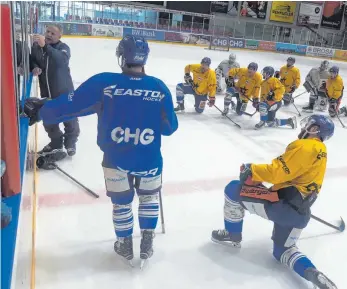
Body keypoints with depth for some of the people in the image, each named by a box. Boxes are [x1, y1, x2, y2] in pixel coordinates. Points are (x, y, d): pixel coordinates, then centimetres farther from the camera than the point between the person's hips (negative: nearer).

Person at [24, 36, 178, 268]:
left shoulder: (104, 83, -16)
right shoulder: (160, 88, -11)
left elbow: (70, 105, -10)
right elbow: (170, 128, -2)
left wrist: (40, 110, 7)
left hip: (116, 160, 0)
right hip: (149, 161, 0)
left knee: (121, 202, 22)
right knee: (149, 197, 26)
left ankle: (125, 246, 40)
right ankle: (147, 244, 35)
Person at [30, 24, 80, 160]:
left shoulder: (63, 47, -14)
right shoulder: (36, 46, -4)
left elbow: (61, 60, -35)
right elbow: (31, 60, 8)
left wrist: (45, 46, -46)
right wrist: (34, 67, -16)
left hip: (64, 91, -4)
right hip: (46, 92, 4)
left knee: (69, 118, 9)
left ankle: (70, 142, 33)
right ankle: (56, 141, 40)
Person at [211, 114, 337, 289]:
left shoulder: (304, 146, -13)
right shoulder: (320, 151, 17)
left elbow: (278, 172, -20)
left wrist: (252, 170, -6)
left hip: (283, 205, -10)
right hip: (300, 213, 10)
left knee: (234, 189, -2)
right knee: (283, 250, 26)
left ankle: (232, 236, 14)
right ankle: (314, 274, -1)